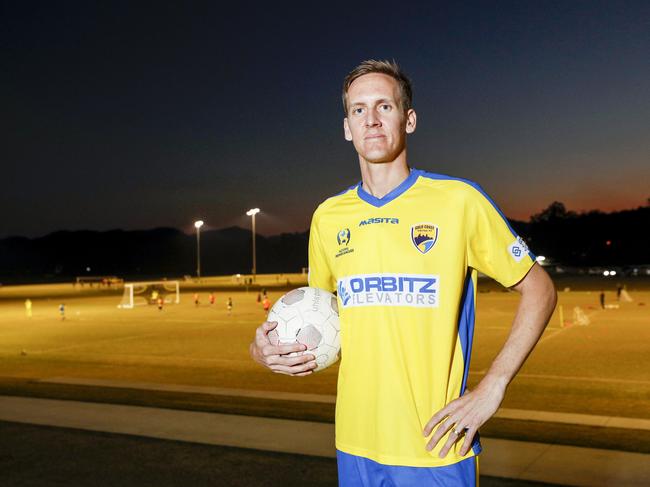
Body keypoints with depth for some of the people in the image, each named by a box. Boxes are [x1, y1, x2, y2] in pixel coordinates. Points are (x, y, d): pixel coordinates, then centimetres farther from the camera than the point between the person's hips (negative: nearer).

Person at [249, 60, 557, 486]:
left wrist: (492, 387, -10)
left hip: (436, 449, -4)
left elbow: (539, 289, -2)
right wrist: (263, 350, -2)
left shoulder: (459, 200, -8)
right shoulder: (327, 216, 4)